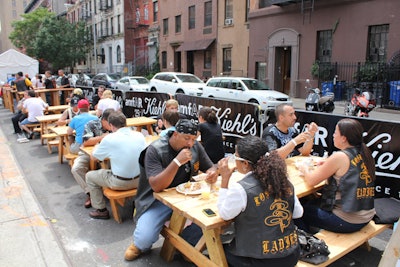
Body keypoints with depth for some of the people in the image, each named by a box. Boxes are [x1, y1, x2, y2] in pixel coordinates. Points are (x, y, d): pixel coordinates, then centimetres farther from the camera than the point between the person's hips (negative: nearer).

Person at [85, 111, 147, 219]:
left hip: (120, 183, -5)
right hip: (139, 180, 5)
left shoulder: (109, 139, -15)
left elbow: (94, 156, 0)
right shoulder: (140, 135, -4)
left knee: (89, 176, 19)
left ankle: (101, 210, 24)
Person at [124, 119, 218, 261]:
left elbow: (211, 167, 8)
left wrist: (212, 172, -18)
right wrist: (177, 161, -36)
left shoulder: (195, 146, -4)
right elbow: (156, 186, -27)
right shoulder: (155, 150, -19)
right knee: (145, 238, -23)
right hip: (159, 200, -4)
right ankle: (139, 245, 18)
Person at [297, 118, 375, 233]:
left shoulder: (340, 157, -22)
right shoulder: (365, 153, 1)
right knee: (314, 203, 27)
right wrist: (326, 165, 8)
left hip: (347, 222, -8)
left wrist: (305, 169, 4)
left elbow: (311, 181, -16)